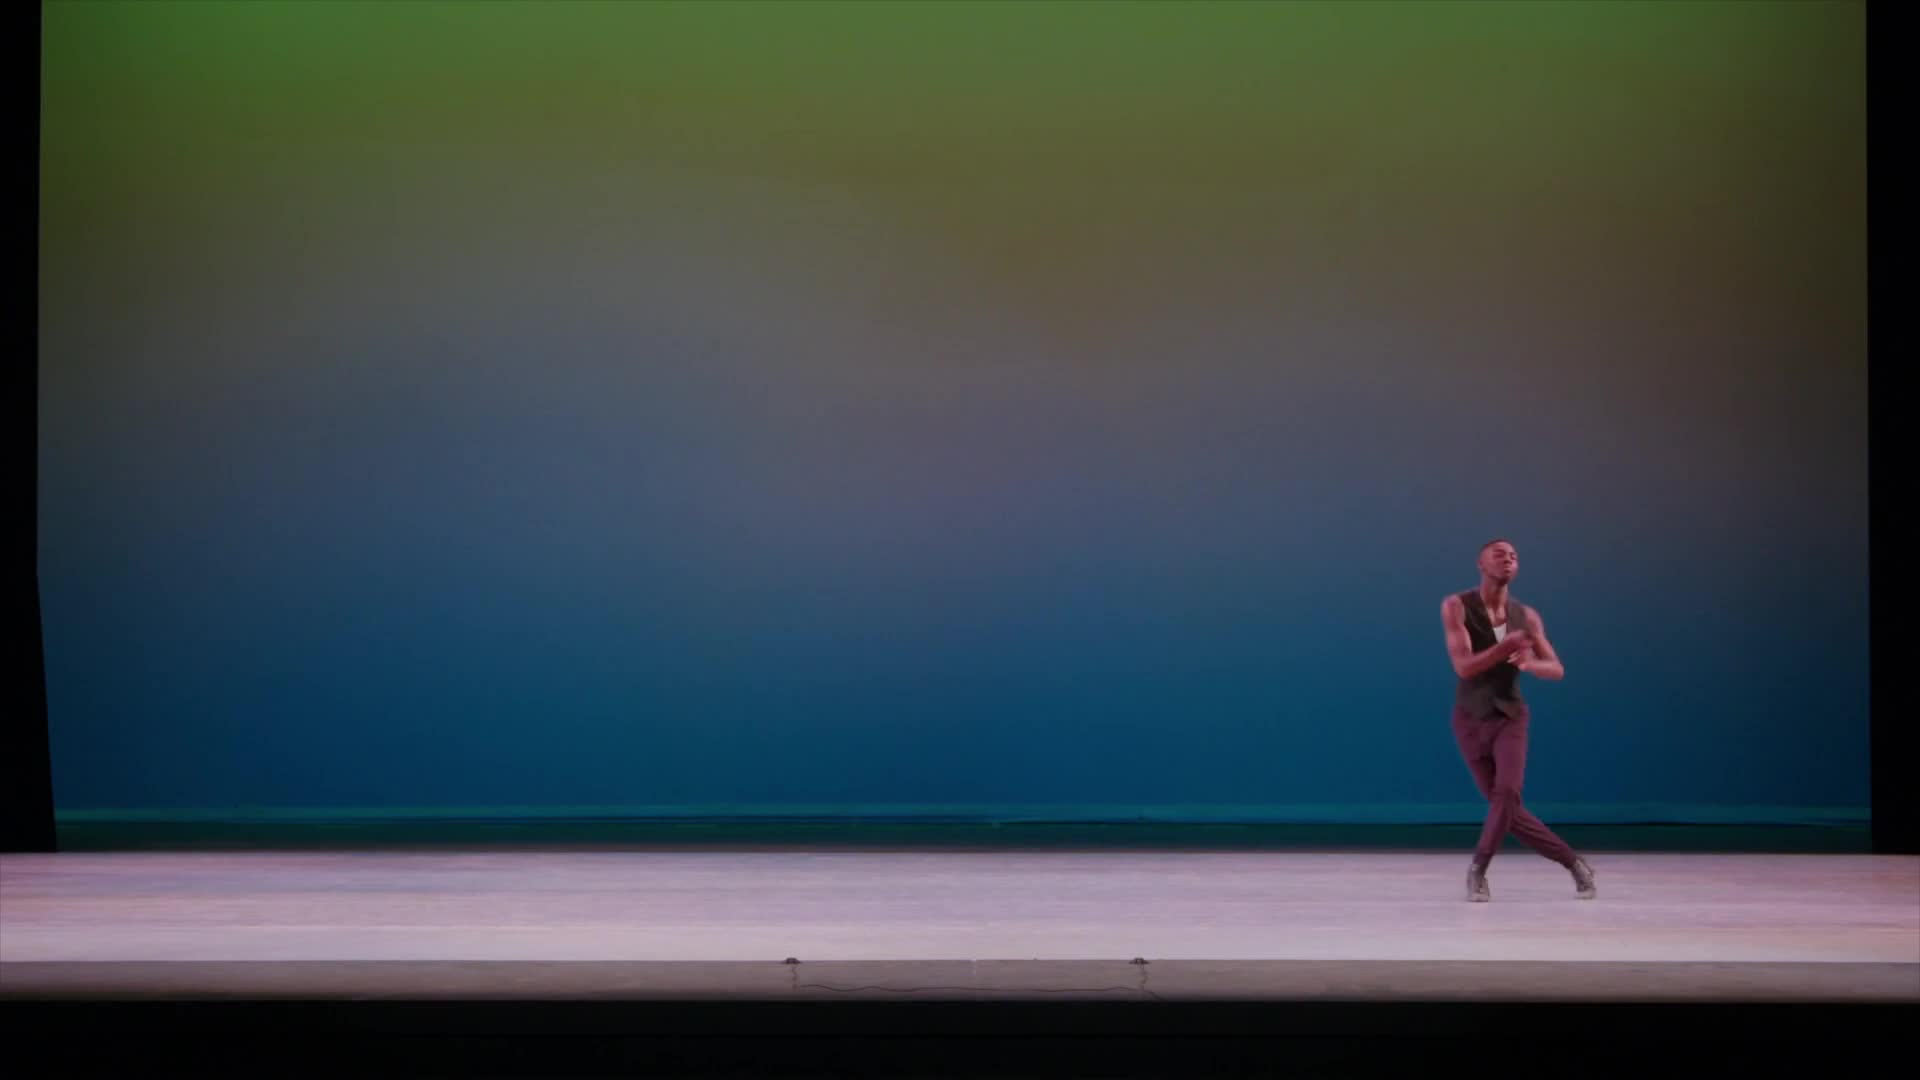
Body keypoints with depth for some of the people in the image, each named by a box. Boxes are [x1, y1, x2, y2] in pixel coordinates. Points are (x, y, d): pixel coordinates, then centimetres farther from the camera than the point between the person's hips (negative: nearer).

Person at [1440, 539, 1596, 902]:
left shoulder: (1526, 616, 0)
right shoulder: (1456, 606, -10)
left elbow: (1558, 670, 0)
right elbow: (1464, 667, -18)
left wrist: (1529, 663, -22)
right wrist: (1508, 645, -30)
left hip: (1510, 717, 1)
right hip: (1471, 719, -1)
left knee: (1507, 793, -24)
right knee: (1509, 811, 0)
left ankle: (1477, 870, -8)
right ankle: (1573, 863, 16)